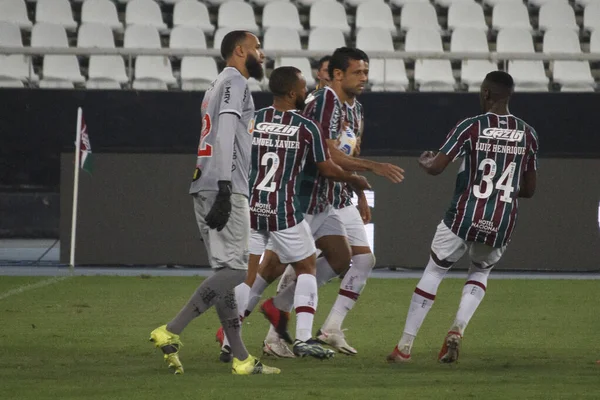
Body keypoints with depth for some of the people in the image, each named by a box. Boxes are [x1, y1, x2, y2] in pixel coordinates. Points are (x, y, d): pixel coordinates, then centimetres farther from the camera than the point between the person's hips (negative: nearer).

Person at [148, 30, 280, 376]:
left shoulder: (221, 85, 27)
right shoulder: (235, 82, -3)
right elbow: (225, 135, -15)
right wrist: (225, 190, -23)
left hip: (206, 189, 10)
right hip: (224, 188, -10)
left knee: (226, 270, 6)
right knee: (235, 269, -14)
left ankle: (241, 358, 4)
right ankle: (171, 333, -20)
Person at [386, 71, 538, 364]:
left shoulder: (470, 127, -6)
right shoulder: (527, 134, 5)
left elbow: (436, 168, -10)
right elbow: (529, 190, 10)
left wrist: (424, 162, 13)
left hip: (464, 218, -3)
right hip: (502, 224, 3)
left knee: (434, 272, 13)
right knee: (480, 273, 28)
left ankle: (405, 346, 11)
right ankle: (458, 329, 3)